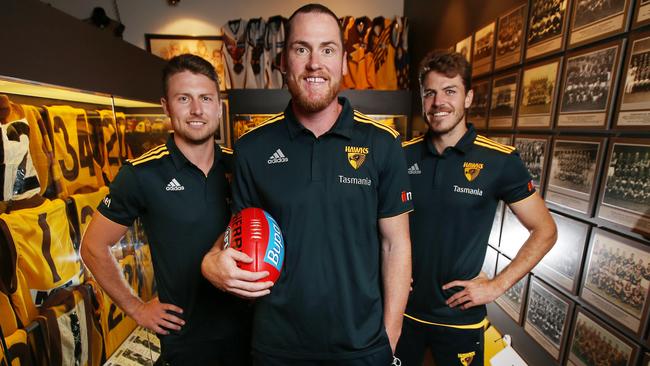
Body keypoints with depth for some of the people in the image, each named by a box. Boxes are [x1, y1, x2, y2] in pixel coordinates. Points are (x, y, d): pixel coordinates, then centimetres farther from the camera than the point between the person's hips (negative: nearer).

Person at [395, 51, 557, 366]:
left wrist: (497, 285, -10)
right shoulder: (404, 155, -6)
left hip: (460, 317, -2)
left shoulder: (500, 161, -12)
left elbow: (545, 231, -4)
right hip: (402, 308, 2)